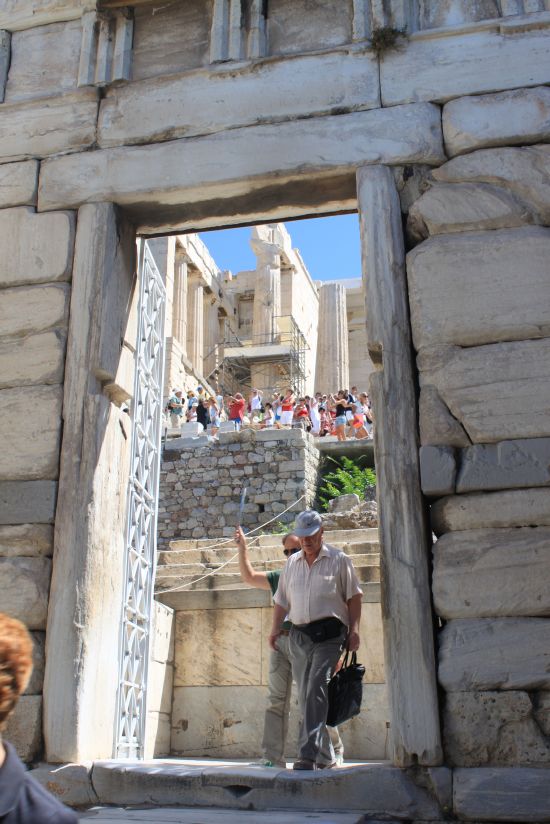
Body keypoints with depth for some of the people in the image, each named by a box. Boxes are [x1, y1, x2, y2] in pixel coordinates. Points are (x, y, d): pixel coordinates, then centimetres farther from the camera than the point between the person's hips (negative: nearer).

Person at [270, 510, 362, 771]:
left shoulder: (339, 560, 3)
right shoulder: (291, 563, 16)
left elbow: (353, 597, 3)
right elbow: (282, 600, 18)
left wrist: (354, 629, -5)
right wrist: (275, 629, 7)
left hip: (329, 634, -5)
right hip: (299, 636, 5)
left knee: (316, 691, -18)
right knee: (306, 697, 6)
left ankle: (308, 753, -21)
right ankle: (325, 756, 17)